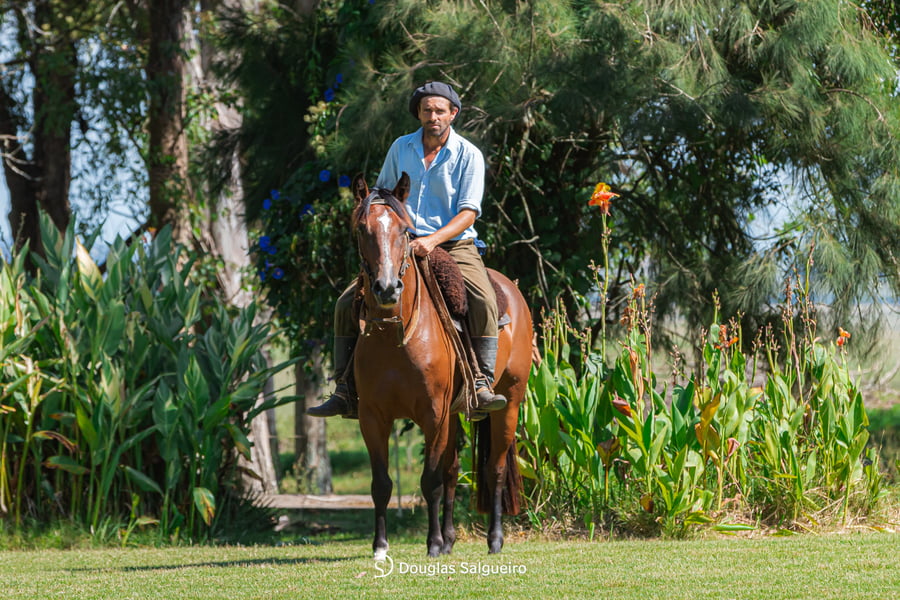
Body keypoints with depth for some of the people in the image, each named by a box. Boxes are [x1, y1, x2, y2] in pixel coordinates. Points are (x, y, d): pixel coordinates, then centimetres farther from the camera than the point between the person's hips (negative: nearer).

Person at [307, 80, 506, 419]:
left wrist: (433, 240, -26)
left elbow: (468, 212, -11)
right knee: (347, 303, -10)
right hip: (403, 248, 3)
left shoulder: (468, 156, -4)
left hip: (453, 246, -3)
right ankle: (345, 393, -6)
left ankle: (482, 386, -32)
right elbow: (382, 194, 19)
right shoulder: (401, 148, 7)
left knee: (484, 302, -32)